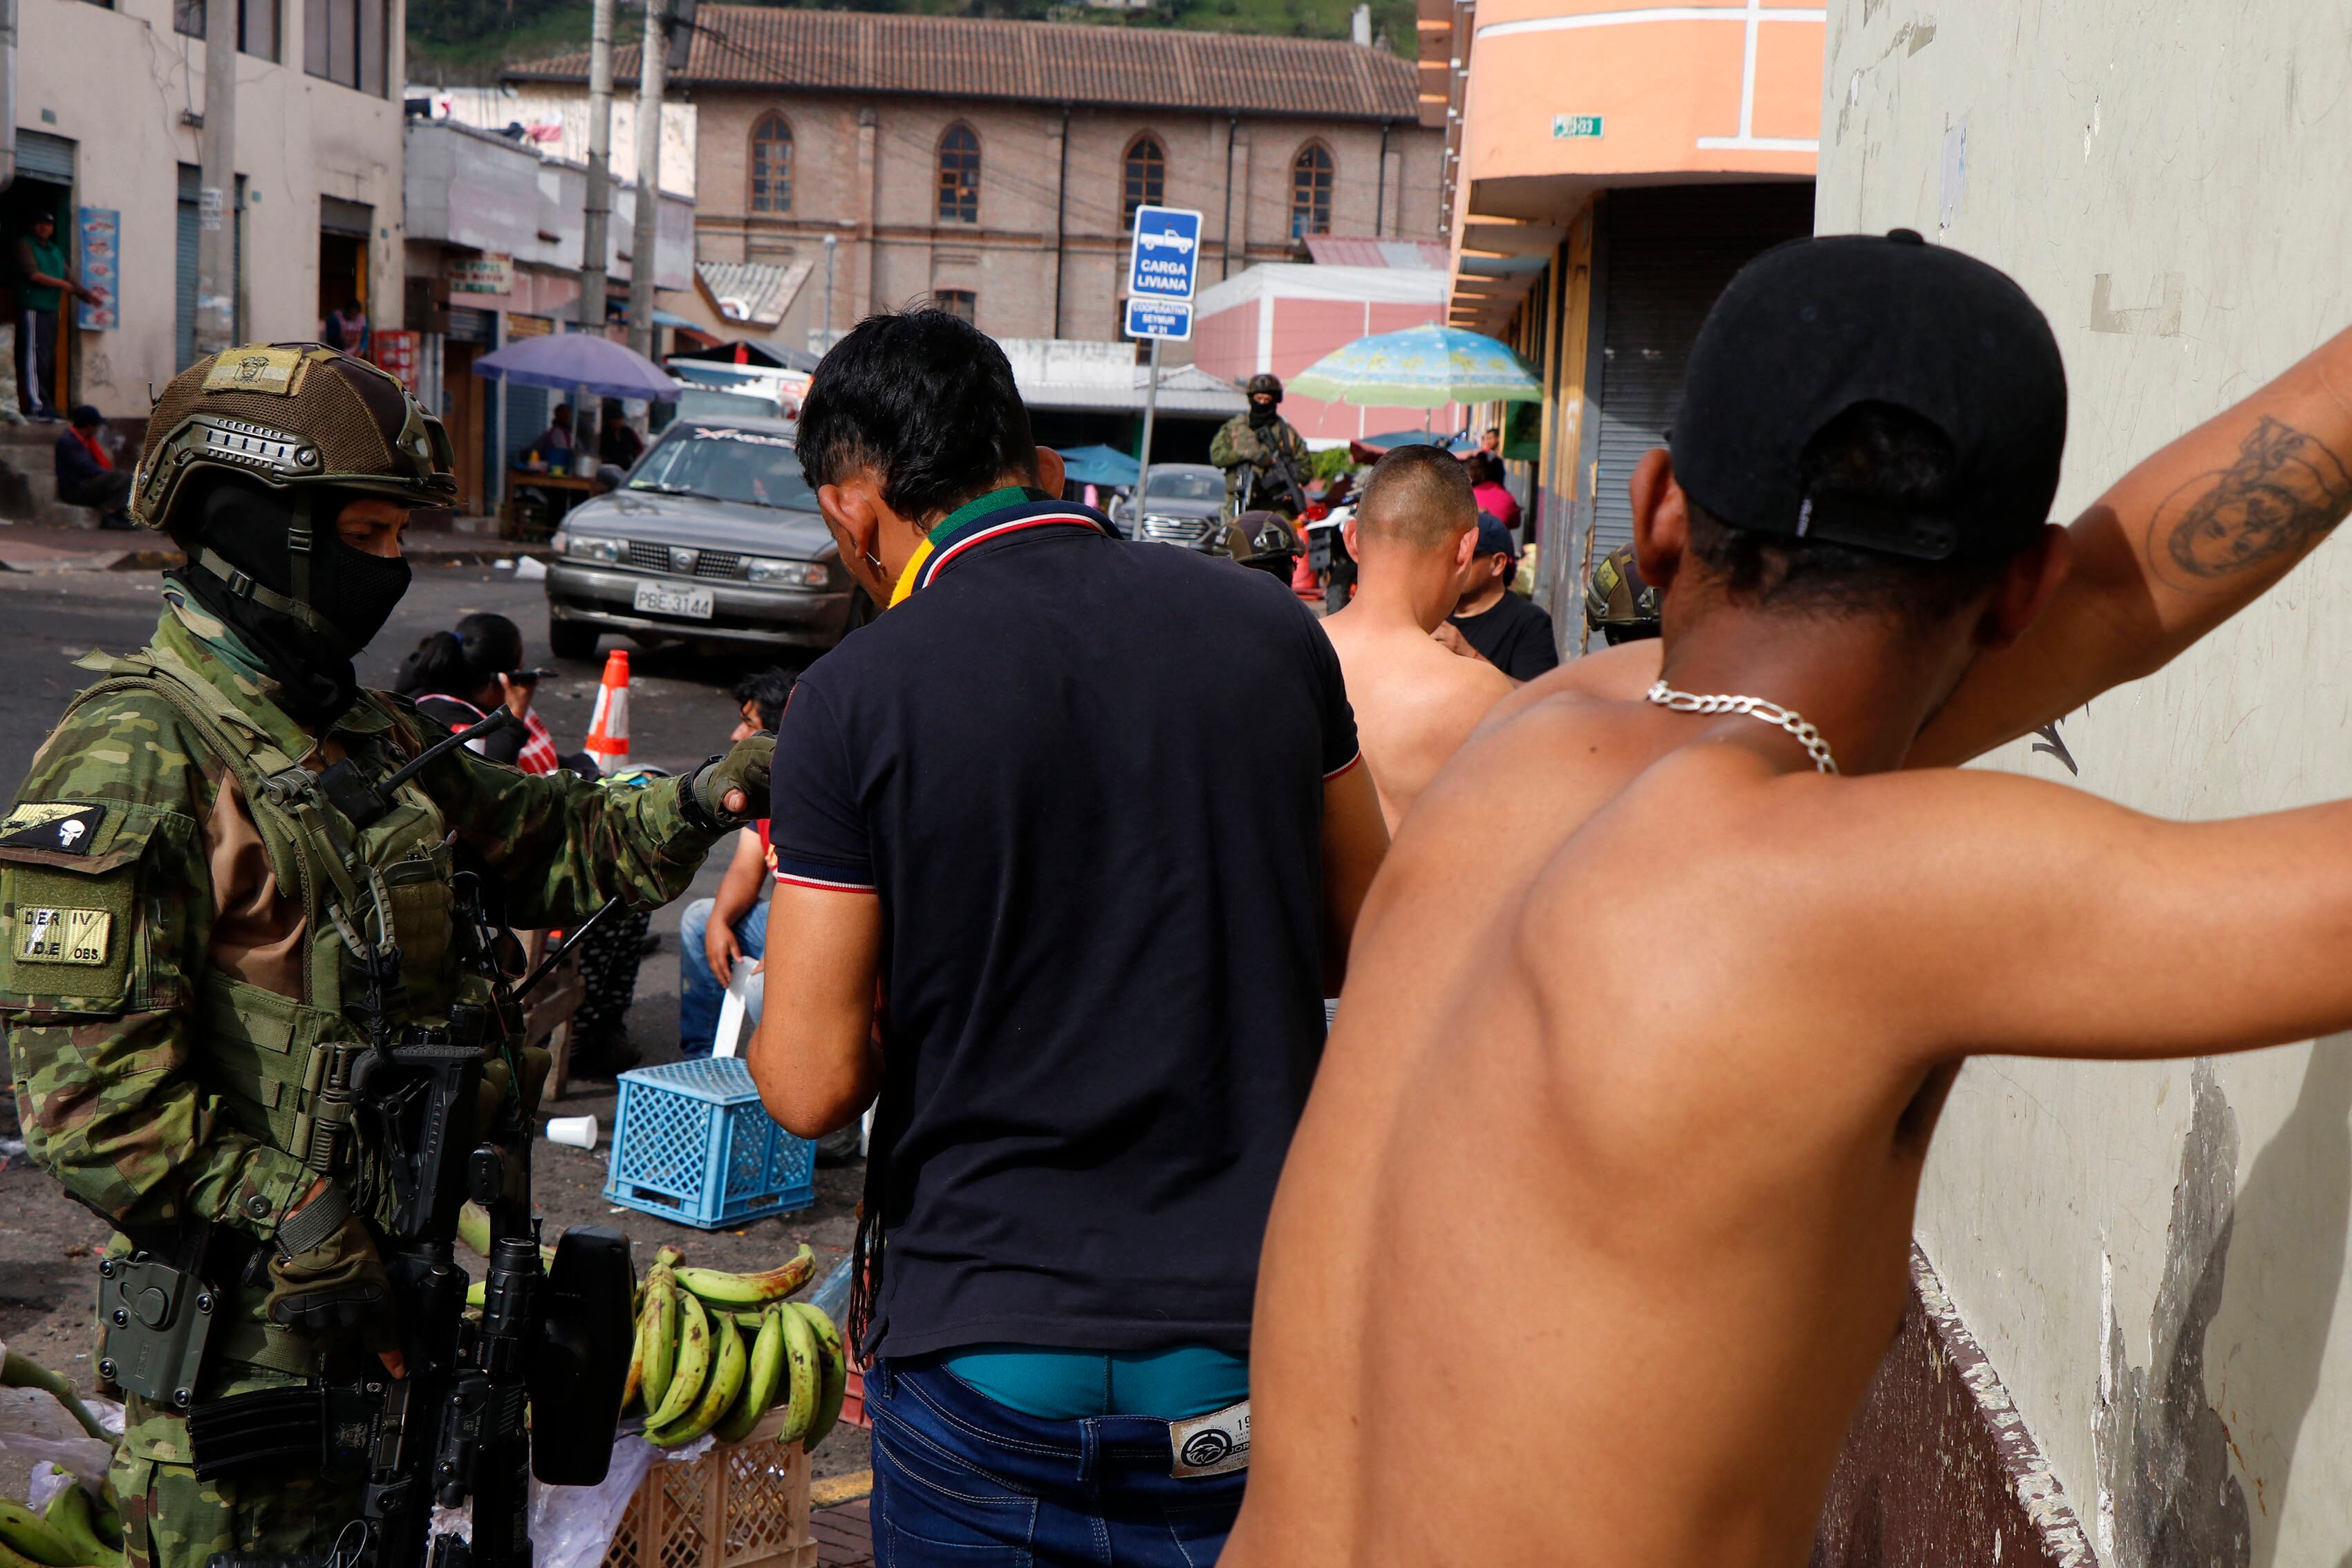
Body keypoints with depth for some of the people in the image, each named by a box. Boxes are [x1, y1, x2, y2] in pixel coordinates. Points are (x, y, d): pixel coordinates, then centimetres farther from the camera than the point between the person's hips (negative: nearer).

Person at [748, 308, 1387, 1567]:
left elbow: (812, 1086, -12)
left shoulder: (854, 696, -12)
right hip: (1253, 1349, 3)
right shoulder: (1268, 626, -2)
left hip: (980, 1358, -2)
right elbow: (1361, 945, 9)